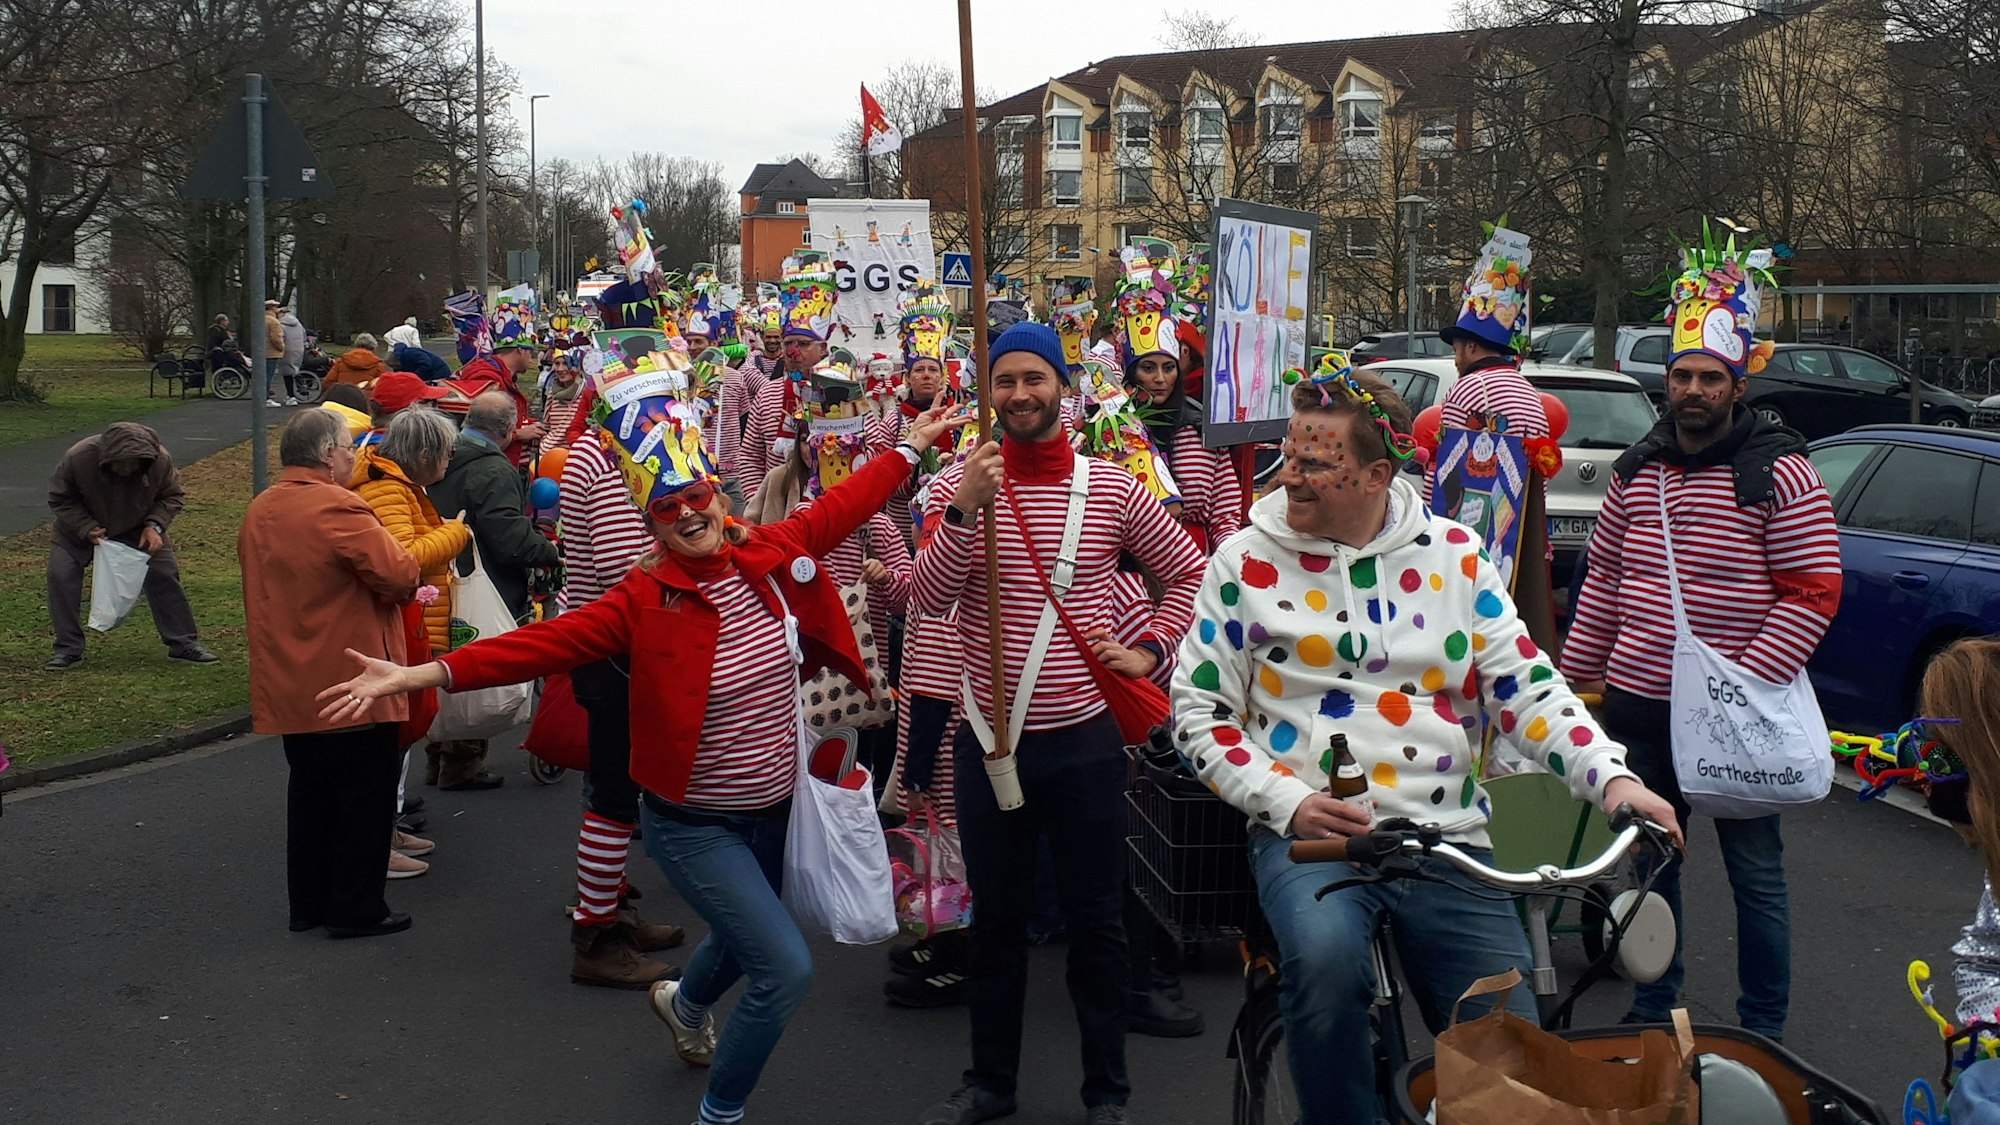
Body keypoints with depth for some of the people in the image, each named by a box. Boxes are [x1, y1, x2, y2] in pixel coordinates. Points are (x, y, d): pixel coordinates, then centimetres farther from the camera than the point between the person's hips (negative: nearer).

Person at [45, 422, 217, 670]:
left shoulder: (160, 461, -29)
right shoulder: (77, 458, -33)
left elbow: (171, 497, -9)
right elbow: (60, 499, -17)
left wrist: (154, 526, -27)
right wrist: (87, 529, -30)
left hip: (138, 530, 1)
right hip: (81, 527, -1)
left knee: (164, 573, -6)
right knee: (61, 575, -14)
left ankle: (184, 643, 7)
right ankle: (68, 648, 0)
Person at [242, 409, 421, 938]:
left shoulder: (259, 511, 10)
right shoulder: (337, 508, -19)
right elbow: (401, 575, -24)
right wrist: (409, 578, 0)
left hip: (289, 689, 8)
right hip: (351, 684, -8)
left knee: (311, 791, 17)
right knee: (367, 794, 3)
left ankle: (309, 903, 24)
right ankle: (356, 909, 7)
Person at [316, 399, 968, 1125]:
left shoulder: (774, 554, -9)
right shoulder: (646, 599, -20)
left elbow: (840, 506, 7)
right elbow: (545, 642, -27)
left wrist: (911, 447, 18)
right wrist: (420, 675, -36)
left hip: (773, 809, 6)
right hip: (695, 825, -6)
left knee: (745, 940, 30)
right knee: (787, 969, -14)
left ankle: (685, 1005, 67)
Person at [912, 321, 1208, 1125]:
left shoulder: (1112, 490, -2)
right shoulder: (960, 485, -1)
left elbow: (1189, 572, 10)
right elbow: (928, 599, -13)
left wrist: (1150, 650, -1)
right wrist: (965, 509, -25)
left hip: (1083, 740, -1)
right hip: (988, 738, 1)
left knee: (1096, 922, 10)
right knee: (997, 919, 15)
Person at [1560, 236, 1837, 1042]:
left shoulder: (1779, 474, -10)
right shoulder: (1636, 471, 8)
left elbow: (1813, 592, -13)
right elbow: (1604, 580, 15)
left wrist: (1747, 686, -20)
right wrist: (1572, 675, 12)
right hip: (1636, 705, 6)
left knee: (1755, 874, 5)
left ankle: (1763, 1035, 18)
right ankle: (1652, 1011, 32)